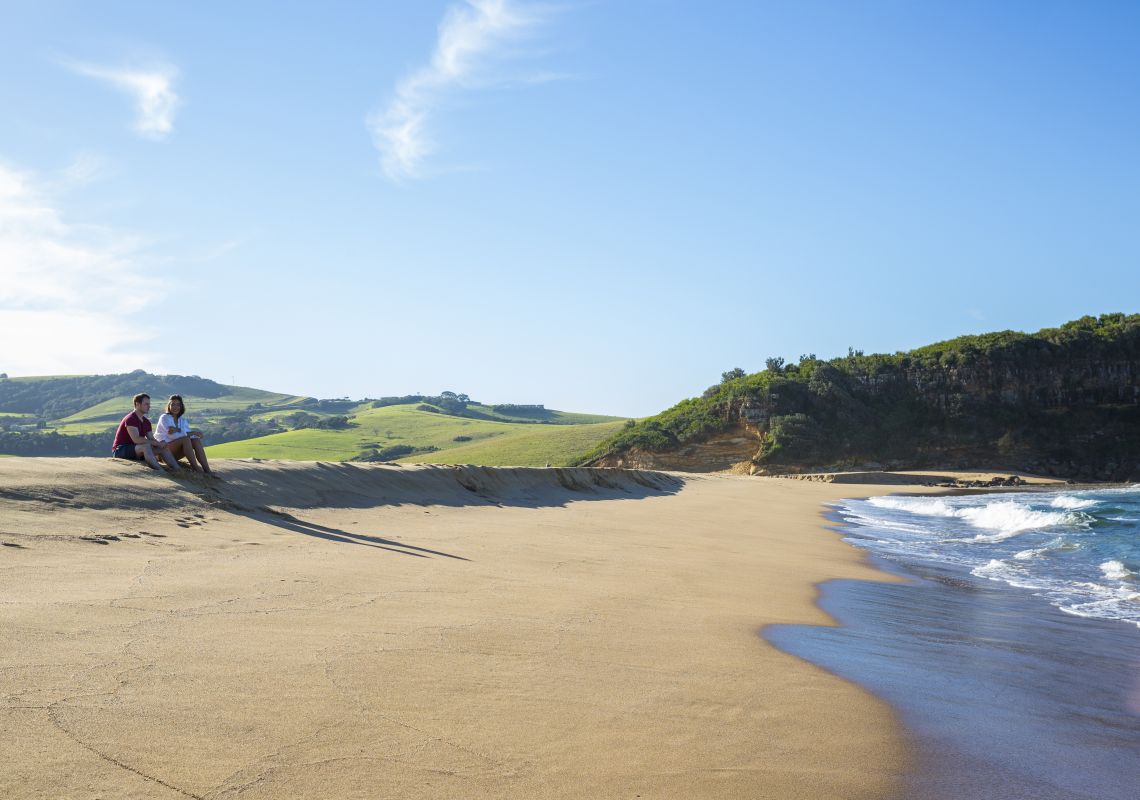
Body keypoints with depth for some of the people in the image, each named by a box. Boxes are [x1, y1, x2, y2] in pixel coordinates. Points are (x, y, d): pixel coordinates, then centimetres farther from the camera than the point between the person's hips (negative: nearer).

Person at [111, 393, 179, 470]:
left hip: (136, 451, 9)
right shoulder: (130, 419, -17)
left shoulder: (146, 422, 11)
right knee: (146, 446, -35)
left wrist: (161, 444, -13)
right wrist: (157, 443, -22)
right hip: (121, 450, -9)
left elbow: (151, 439, 10)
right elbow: (136, 439, -28)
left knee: (163, 448, -5)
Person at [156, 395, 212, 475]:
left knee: (196, 440, -20)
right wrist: (193, 433, -19)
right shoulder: (164, 418, -4)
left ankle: (206, 469, -35)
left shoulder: (183, 420, 13)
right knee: (185, 439, -30)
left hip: (175, 454, 6)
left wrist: (177, 430, -25)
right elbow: (173, 436, -19)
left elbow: (189, 433, -7)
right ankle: (195, 468, -40)